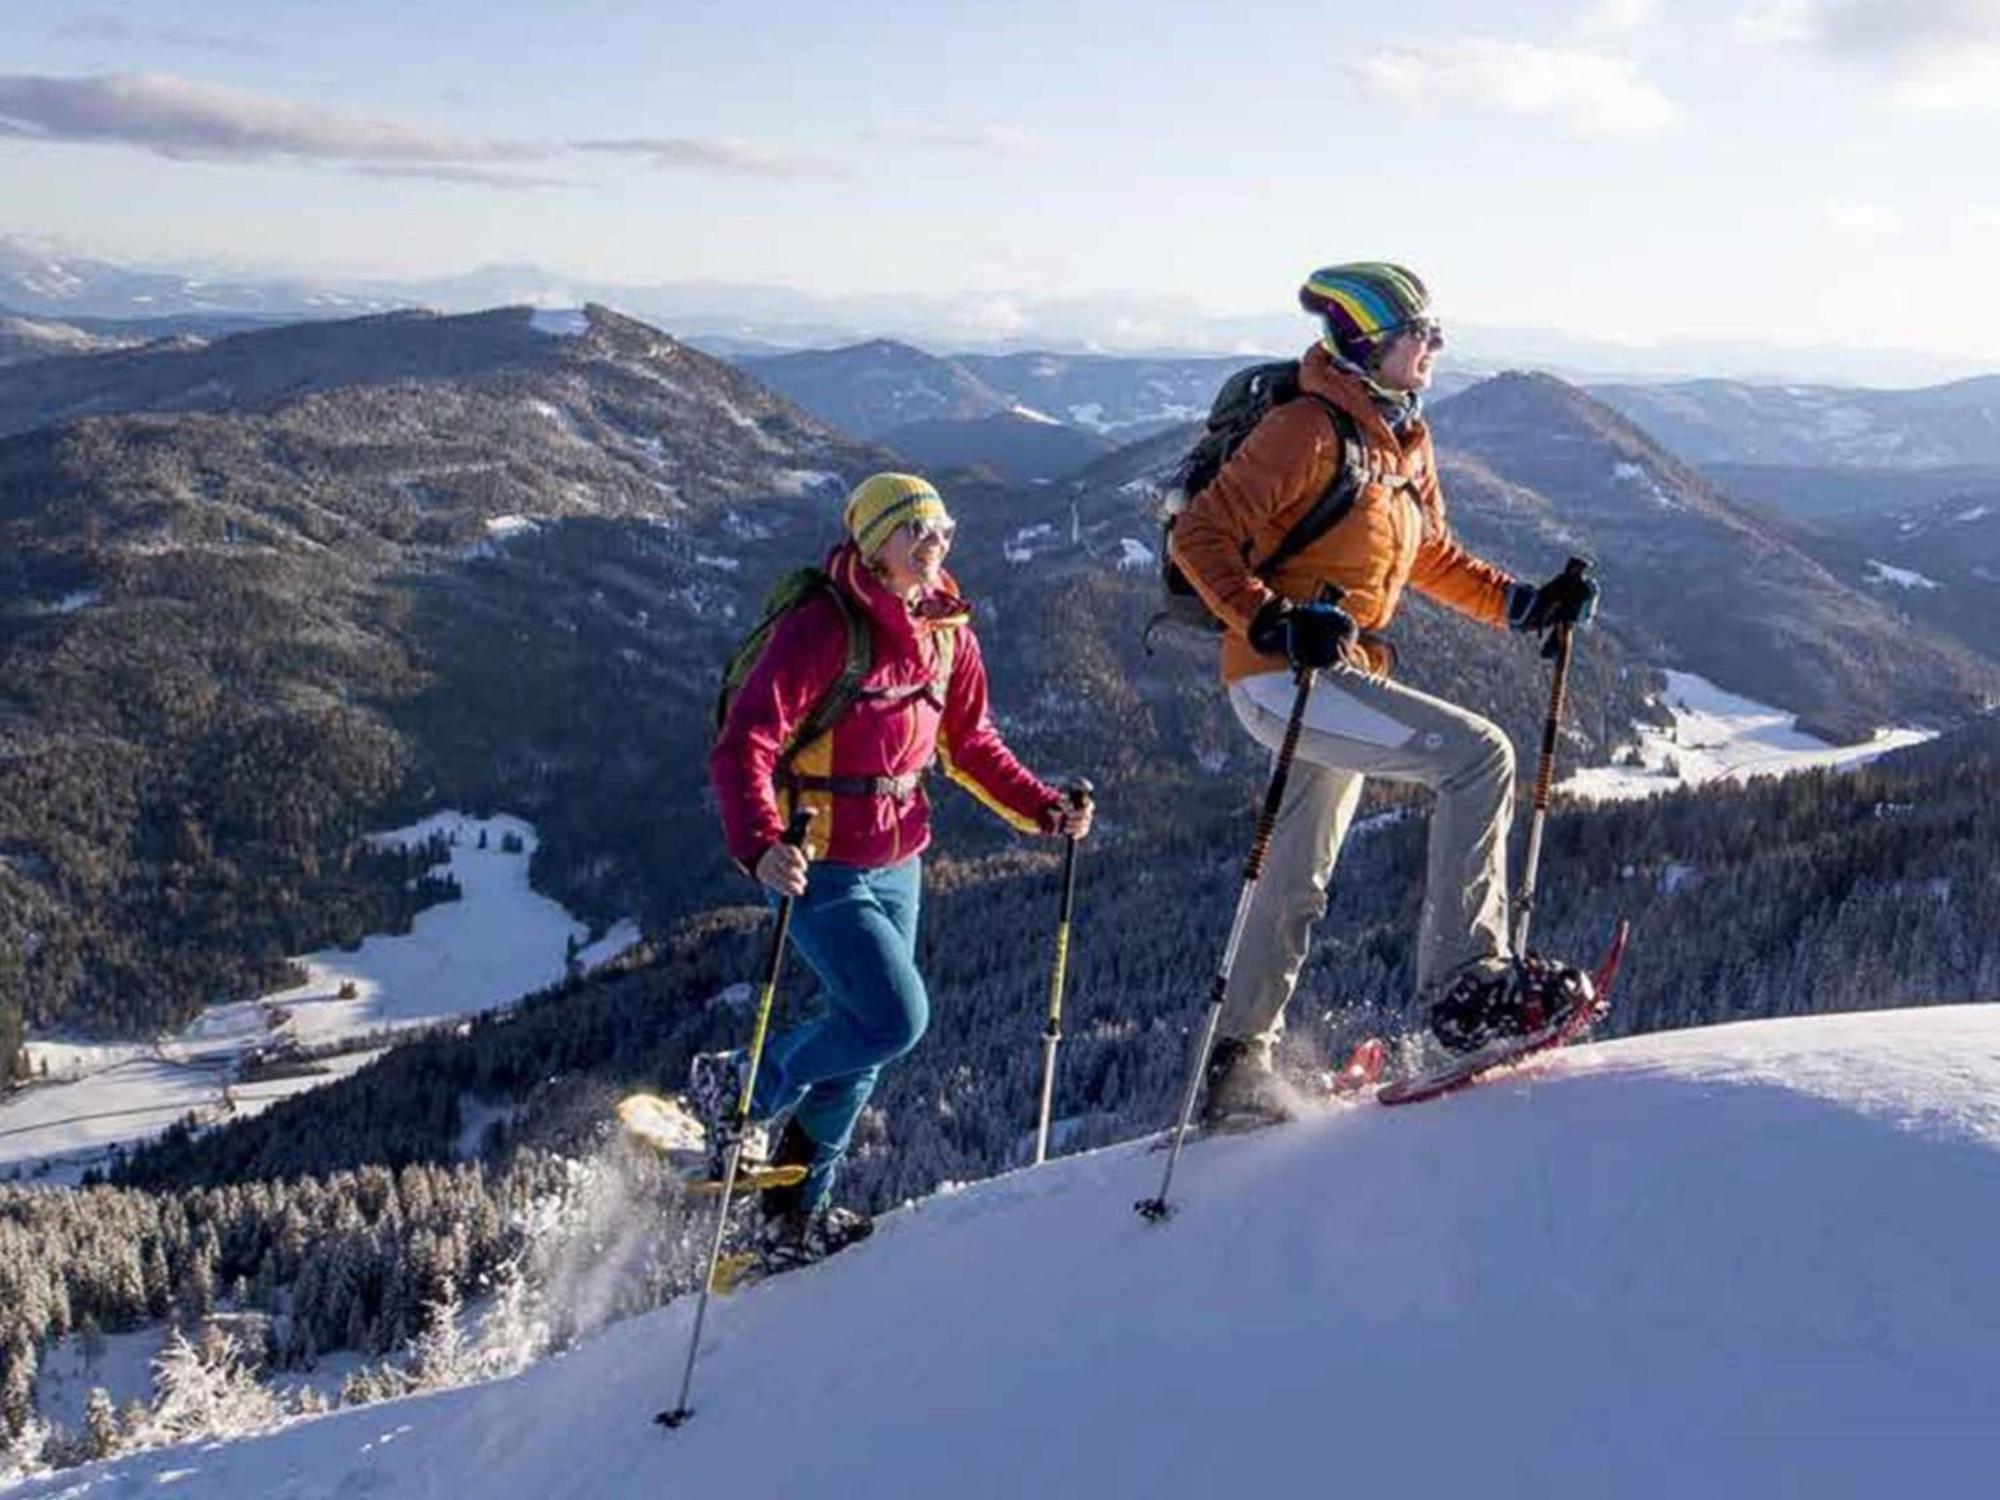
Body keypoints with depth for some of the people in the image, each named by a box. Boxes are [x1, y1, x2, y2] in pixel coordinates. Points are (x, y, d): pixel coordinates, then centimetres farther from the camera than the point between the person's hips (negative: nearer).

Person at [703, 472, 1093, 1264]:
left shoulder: (948, 631, 3)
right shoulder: (821, 629, -19)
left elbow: (970, 746, 15)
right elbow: (742, 748, -24)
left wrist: (1045, 808, 3)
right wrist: (761, 846, -40)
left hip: (897, 865, 7)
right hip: (818, 868, -7)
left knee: (864, 1035, 13)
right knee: (895, 1019, -15)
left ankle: (796, 1212, 31)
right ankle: (741, 1093, 9)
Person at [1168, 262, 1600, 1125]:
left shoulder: (1406, 438, 14)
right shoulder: (1309, 430, -14)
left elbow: (1430, 555, 24)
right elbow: (1200, 536, -18)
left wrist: (1524, 604, 12)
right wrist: (1275, 623, -30)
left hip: (1339, 674, 10)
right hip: (1281, 677, -10)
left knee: (1299, 884, 16)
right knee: (1478, 754, -20)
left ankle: (1236, 1062, 29)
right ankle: (1463, 980, -17)